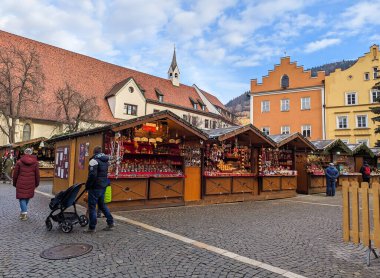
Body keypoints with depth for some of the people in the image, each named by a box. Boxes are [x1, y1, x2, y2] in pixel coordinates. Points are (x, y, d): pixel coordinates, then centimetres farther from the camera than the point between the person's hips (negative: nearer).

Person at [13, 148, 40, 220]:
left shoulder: (19, 162, -2)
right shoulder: (35, 162, -1)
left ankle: (24, 212, -8)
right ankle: (24, 211, 25)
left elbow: (15, 174, 3)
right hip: (30, 184, 2)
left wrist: (14, 183, 15)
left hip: (21, 183, -1)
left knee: (22, 197, 3)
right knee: (27, 197, 16)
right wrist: (37, 184, 14)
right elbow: (37, 174, 3)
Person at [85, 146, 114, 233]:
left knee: (92, 206, 1)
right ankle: (110, 222, 20)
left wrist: (87, 185, -11)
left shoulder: (94, 161, -14)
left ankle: (92, 227, 7)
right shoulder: (105, 161, 12)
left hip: (95, 187, -8)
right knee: (102, 204, 19)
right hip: (103, 186, 8)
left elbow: (92, 175, -22)